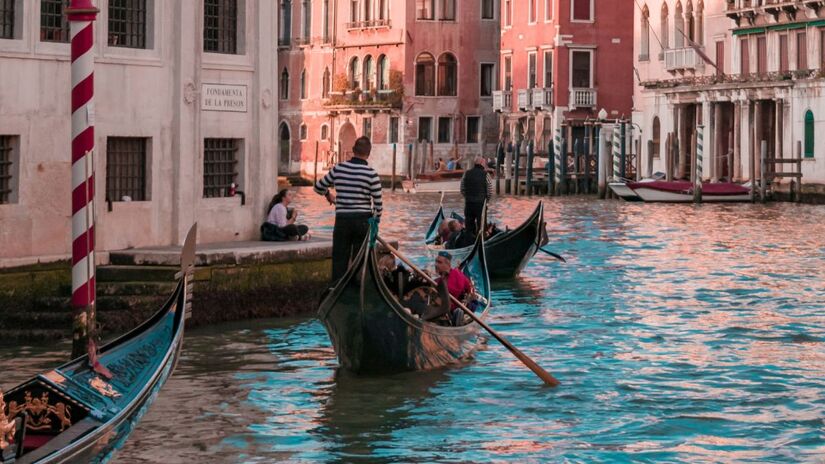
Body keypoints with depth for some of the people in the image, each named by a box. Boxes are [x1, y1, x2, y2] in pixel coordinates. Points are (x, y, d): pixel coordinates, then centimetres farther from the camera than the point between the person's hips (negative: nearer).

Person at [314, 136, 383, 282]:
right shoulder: (371, 173, -9)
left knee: (339, 259, 7)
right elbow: (378, 202, -6)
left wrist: (328, 194, 33)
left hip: (342, 219, 1)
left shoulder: (338, 168, -1)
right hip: (363, 220, -1)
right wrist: (376, 220, 11)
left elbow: (319, 187, 11)